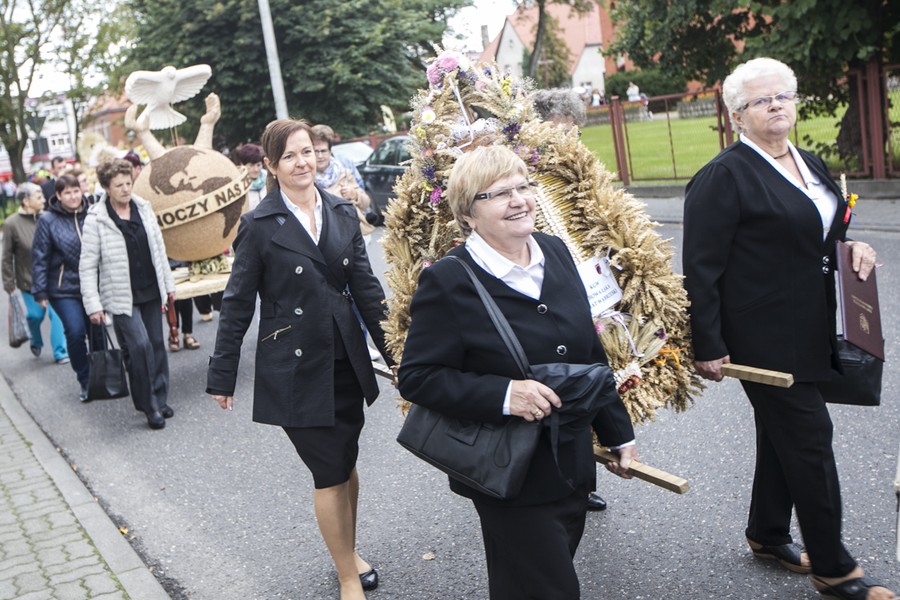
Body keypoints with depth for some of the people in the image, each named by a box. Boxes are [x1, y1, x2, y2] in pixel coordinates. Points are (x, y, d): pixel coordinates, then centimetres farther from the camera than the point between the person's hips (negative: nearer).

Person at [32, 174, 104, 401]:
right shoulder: (48, 221, -4)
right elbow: (39, 257, -3)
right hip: (64, 289, -3)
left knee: (97, 333, 6)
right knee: (75, 332, -13)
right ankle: (85, 382, 5)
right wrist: (40, 290, -7)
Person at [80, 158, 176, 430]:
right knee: (139, 346, -13)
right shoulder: (96, 219, -10)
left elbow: (159, 249, 12)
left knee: (156, 345, 9)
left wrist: (168, 283, 13)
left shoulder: (143, 207, 4)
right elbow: (88, 266, -9)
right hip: (122, 296, -5)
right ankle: (149, 406, -1)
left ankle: (159, 399, 22)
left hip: (151, 291, 5)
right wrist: (93, 304, -13)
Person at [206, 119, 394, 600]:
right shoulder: (259, 226, -7)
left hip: (346, 360, 5)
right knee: (330, 473, 1)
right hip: (294, 368, -4)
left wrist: (395, 354, 8)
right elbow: (237, 303, -5)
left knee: (347, 464, 17)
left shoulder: (343, 213, 5)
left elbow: (366, 289, 8)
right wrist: (221, 376, -3)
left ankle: (349, 551, 40)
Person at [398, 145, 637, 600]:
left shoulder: (555, 252, 3)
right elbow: (416, 377, -15)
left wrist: (618, 432, 15)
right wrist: (504, 395, -27)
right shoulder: (447, 282, -16)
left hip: (572, 460, 6)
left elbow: (590, 353, 11)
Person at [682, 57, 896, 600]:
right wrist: (708, 347, -18)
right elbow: (701, 268, -16)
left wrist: (853, 246, 2)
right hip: (764, 338, -8)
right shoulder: (724, 177, -14)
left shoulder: (812, 166, 12)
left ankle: (768, 534, 37)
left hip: (809, 334, 8)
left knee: (784, 434, 19)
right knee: (810, 439, -2)